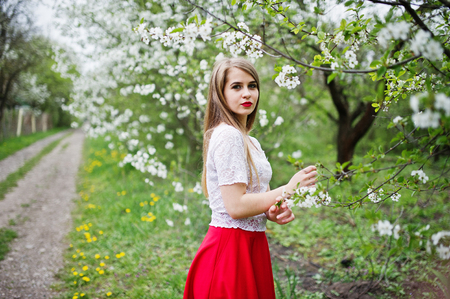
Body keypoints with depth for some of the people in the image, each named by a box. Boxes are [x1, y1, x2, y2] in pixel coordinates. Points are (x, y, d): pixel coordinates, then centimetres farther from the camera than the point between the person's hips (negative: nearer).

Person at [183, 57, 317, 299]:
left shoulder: (251, 142, 13)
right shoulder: (228, 135, -16)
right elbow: (235, 206, -22)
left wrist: (272, 212, -5)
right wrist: (288, 190, -13)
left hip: (251, 245, 9)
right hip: (231, 249, -9)